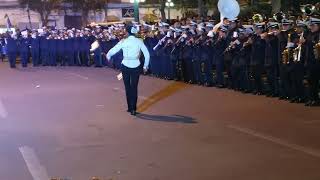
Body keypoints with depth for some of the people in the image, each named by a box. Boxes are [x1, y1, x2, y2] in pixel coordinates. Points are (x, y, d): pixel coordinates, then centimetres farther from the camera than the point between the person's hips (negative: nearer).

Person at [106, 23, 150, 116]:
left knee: (128, 87, 14)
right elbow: (147, 54, -5)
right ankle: (133, 109, 1)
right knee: (134, 87, 5)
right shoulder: (139, 41, -6)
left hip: (125, 66, 0)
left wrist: (108, 56, 19)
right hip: (136, 66, 0)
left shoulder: (123, 41, -8)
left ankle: (130, 107, 19)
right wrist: (145, 66, 7)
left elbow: (113, 50, -2)